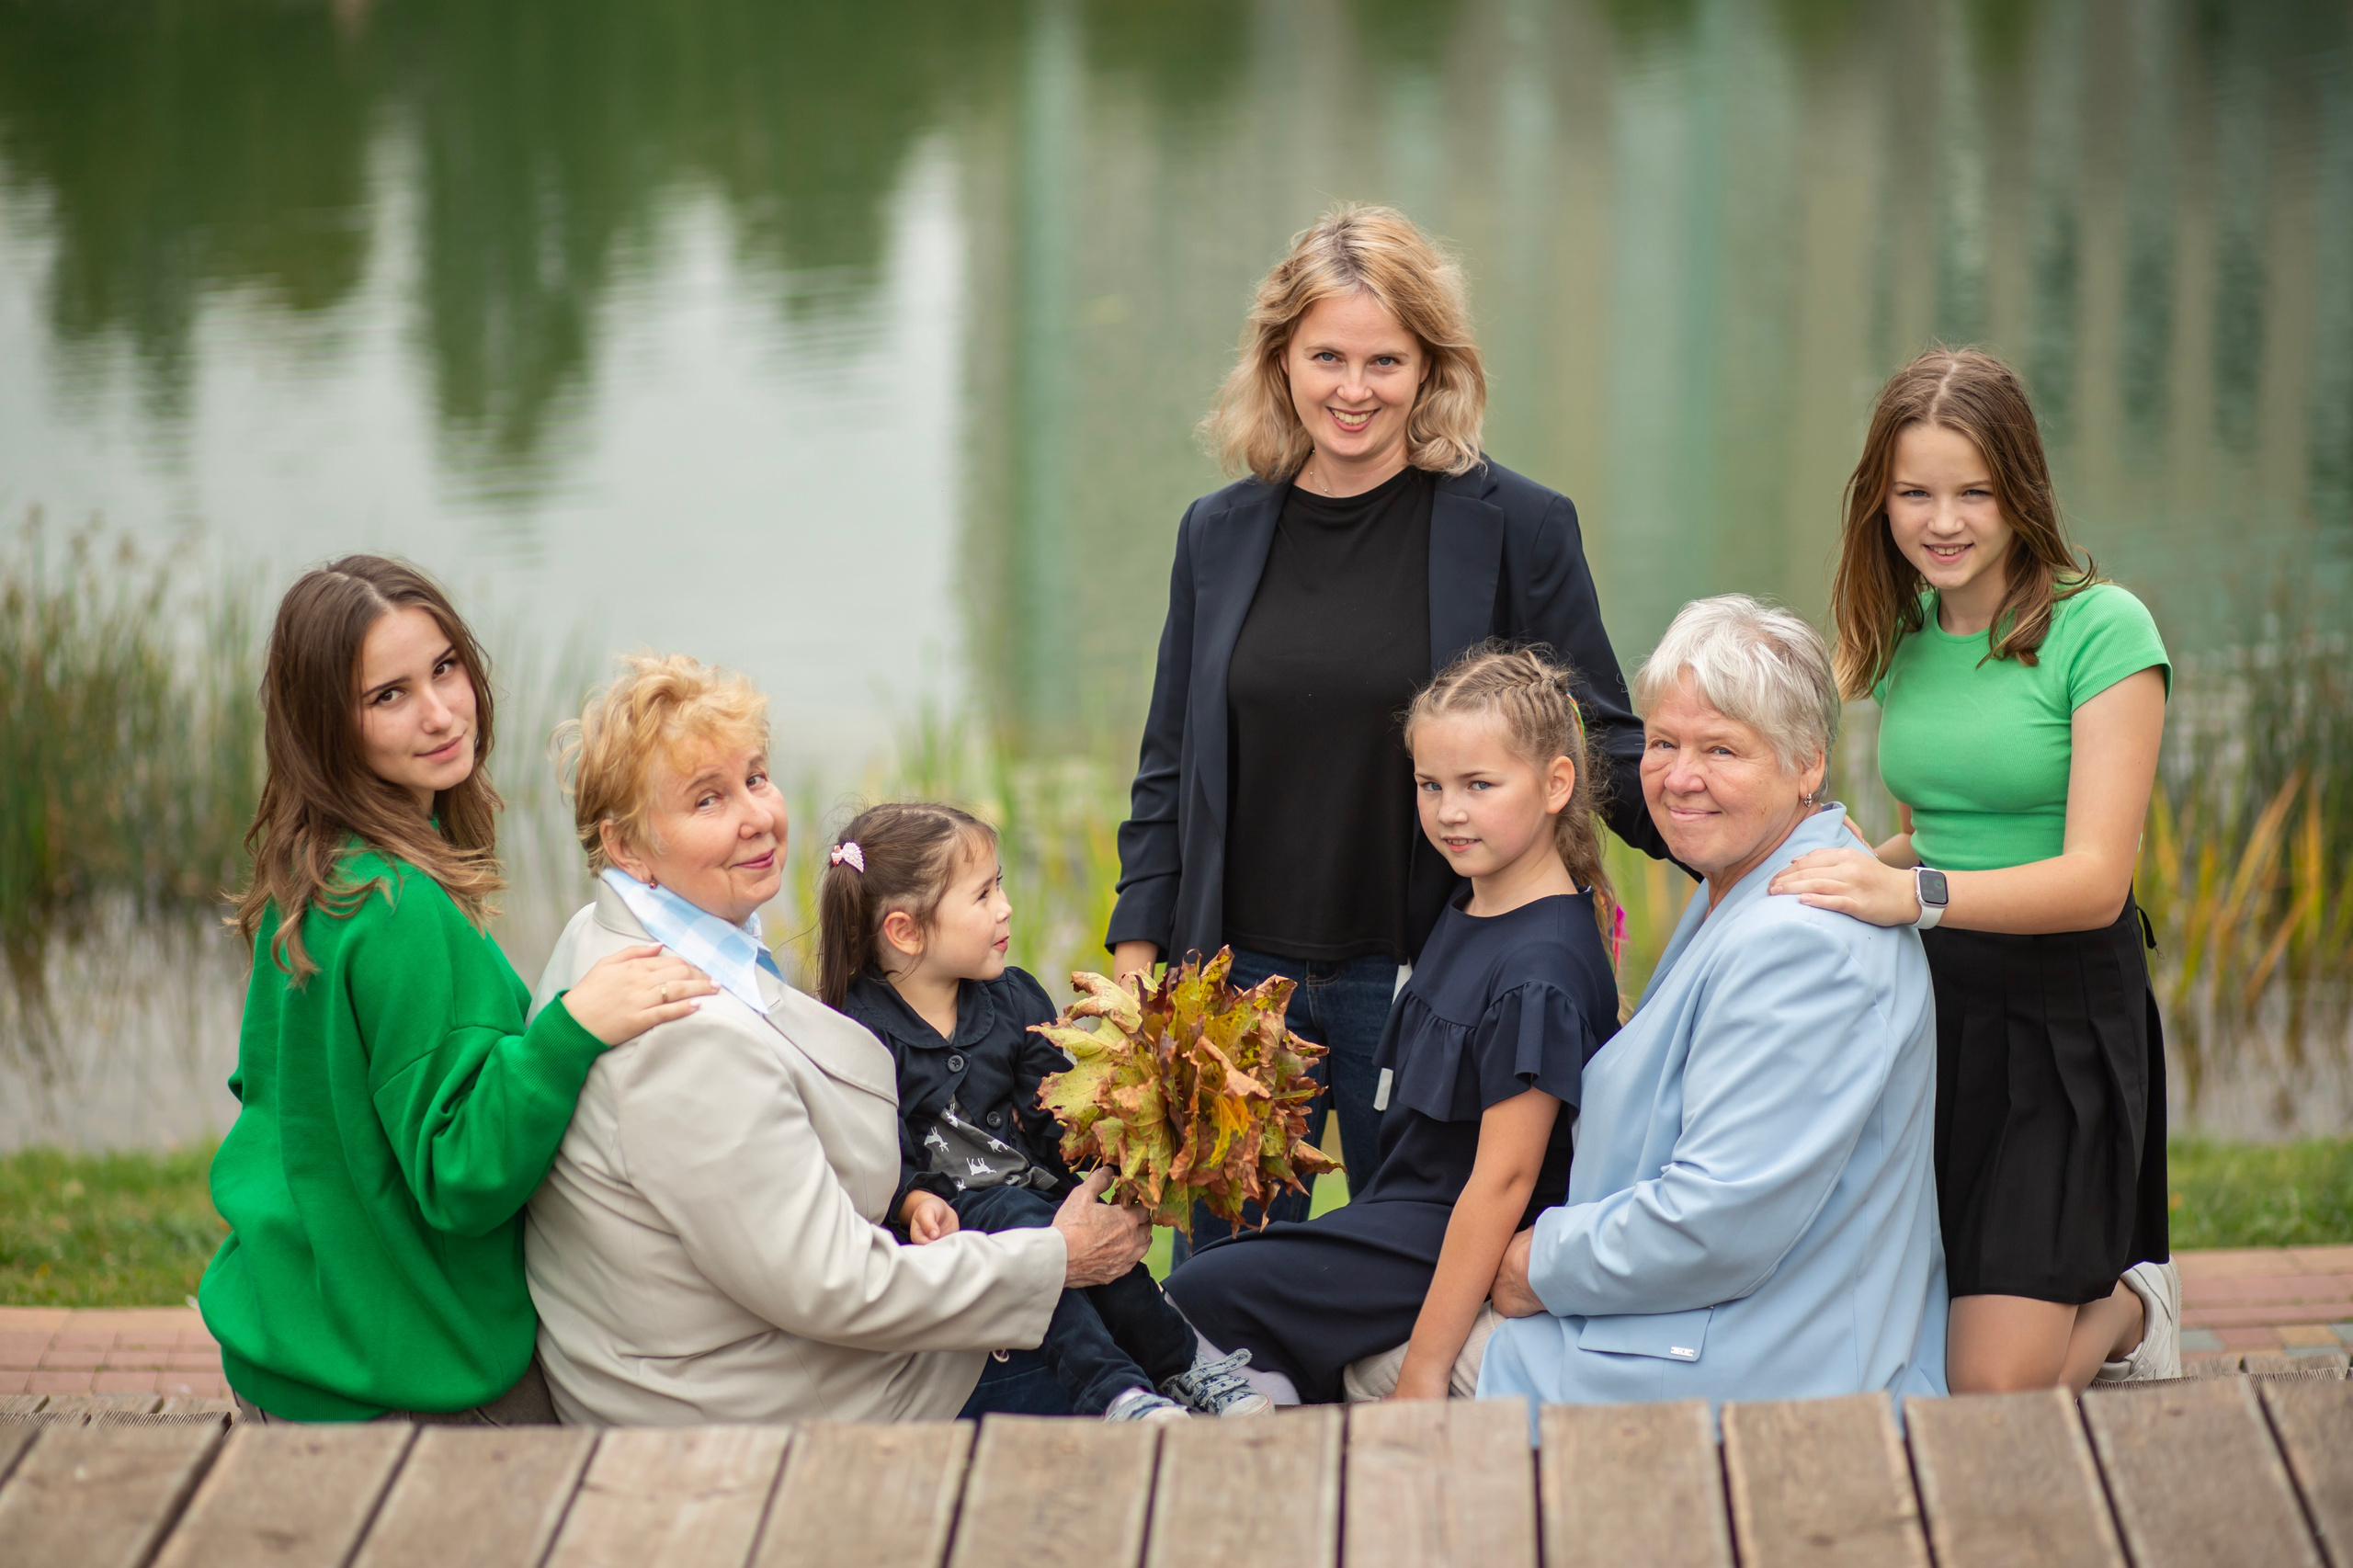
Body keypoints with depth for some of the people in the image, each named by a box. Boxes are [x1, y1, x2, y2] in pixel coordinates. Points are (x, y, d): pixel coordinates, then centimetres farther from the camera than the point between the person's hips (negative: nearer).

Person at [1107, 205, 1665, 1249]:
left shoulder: (1516, 528, -3)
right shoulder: (1221, 534, 7)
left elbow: (1601, 743, -1)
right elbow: (1167, 769, 13)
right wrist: (1137, 957, 6)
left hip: (1421, 978, -3)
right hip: (1241, 969, 3)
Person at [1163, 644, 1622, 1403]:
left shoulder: (1540, 972, -21)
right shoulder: (1470, 913, 9)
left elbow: (1503, 1179, -22)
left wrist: (1423, 1369, -20)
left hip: (1453, 1249, -10)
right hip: (1410, 1214, 10)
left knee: (1204, 1297, -13)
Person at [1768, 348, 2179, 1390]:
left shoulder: (2102, 629, -11)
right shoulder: (1903, 636, 10)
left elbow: (2095, 878, -19)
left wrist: (1915, 895, -34)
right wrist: (1857, 871, 0)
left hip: (2060, 1011, -6)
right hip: (1925, 1003, 6)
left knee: (1993, 1384, -12)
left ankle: (2126, 1307, 22)